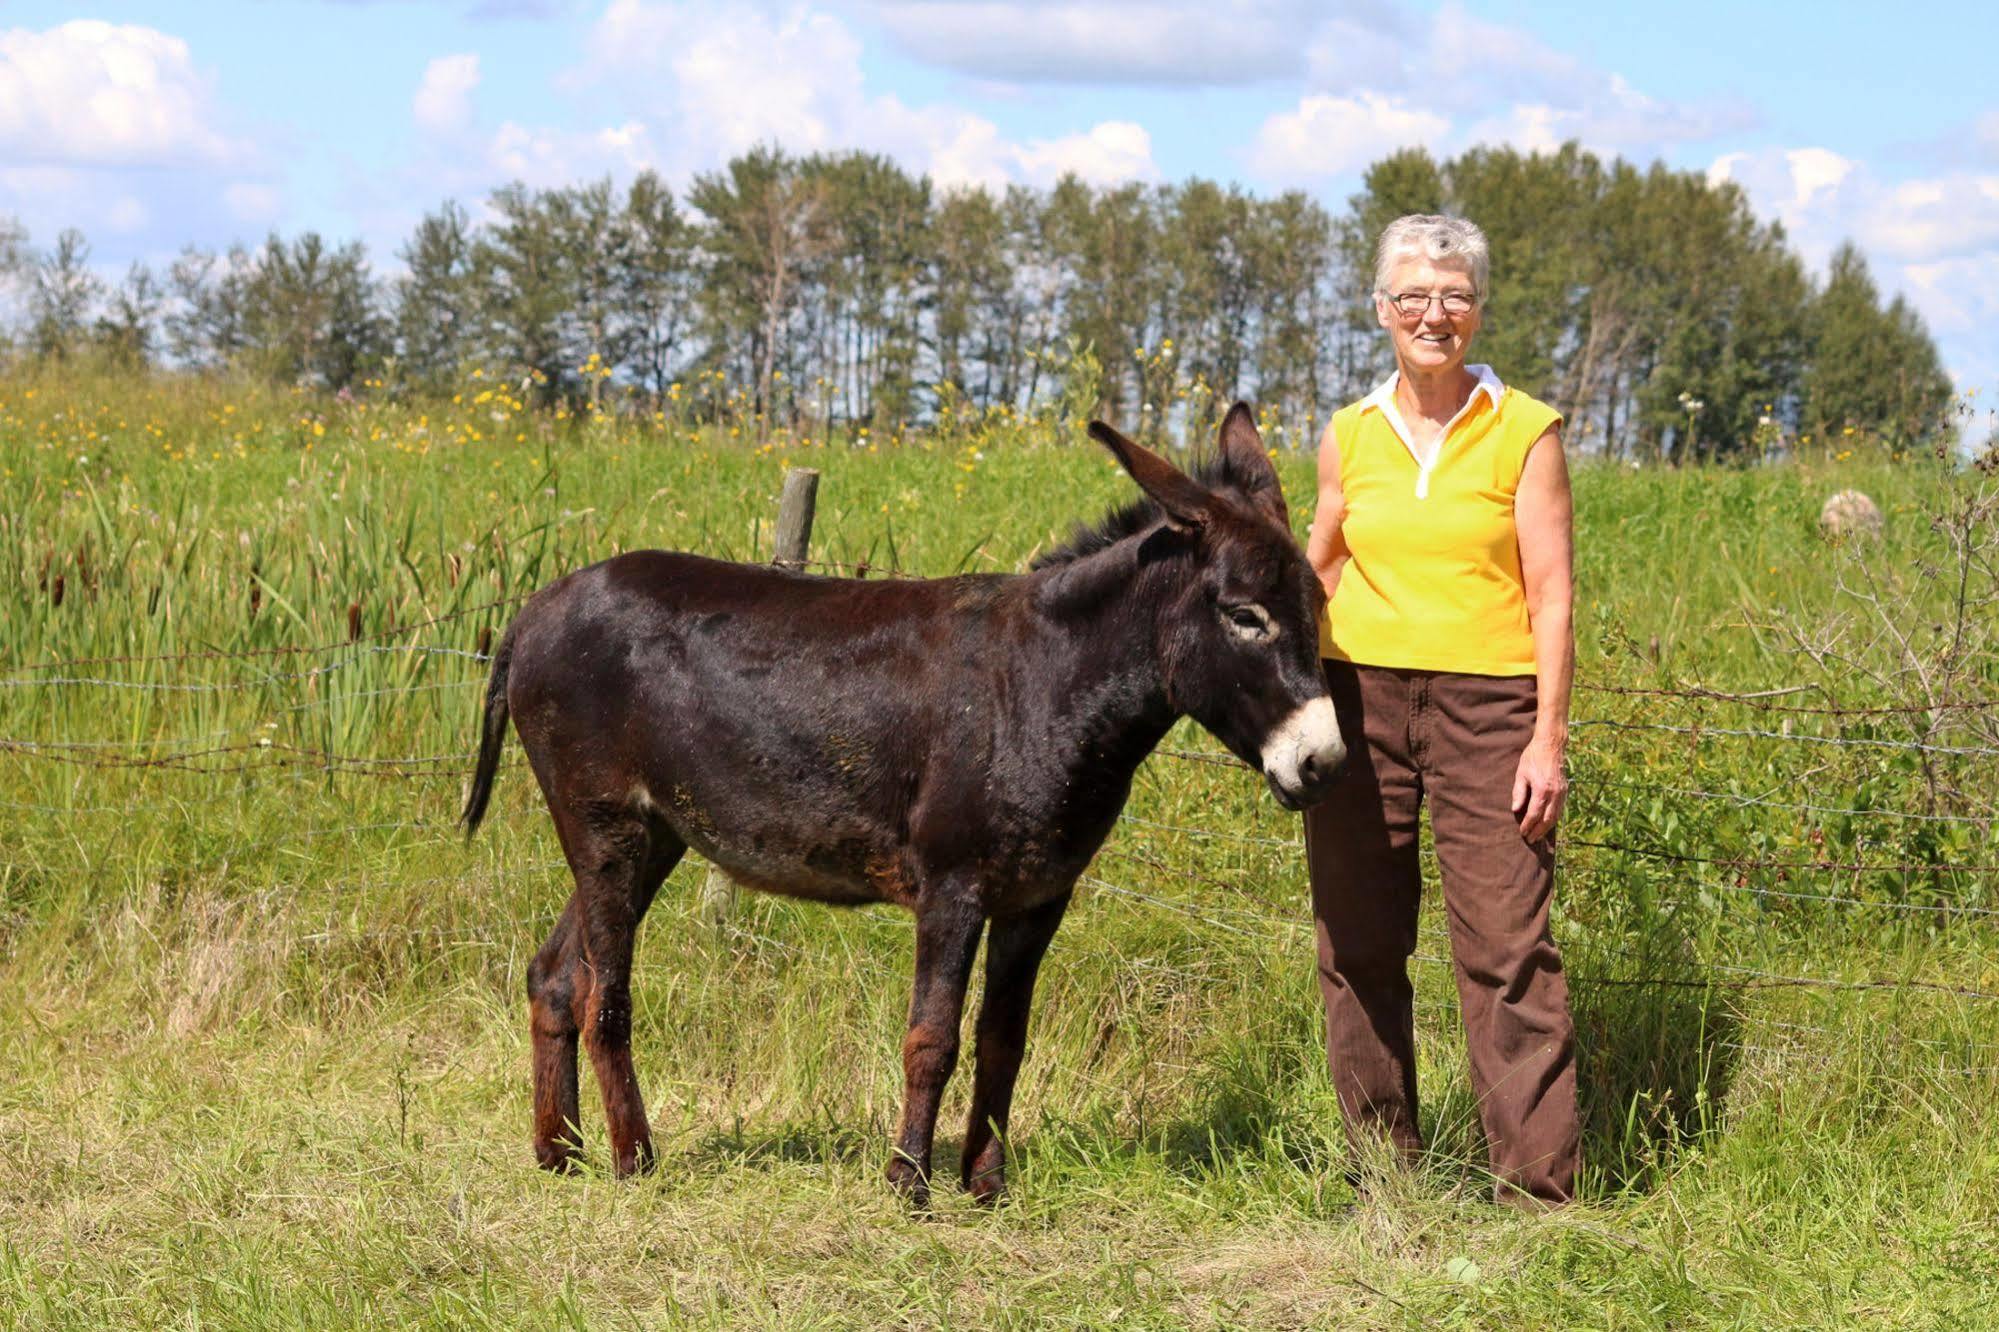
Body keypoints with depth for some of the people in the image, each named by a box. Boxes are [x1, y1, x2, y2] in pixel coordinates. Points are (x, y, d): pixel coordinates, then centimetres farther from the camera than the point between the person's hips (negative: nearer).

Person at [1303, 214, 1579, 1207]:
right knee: (1359, 947, 7)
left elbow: (1551, 595, -1)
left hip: (1486, 707, -3)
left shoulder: (1524, 432, 1)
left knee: (1508, 948, -8)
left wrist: (1548, 738, -8)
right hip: (1360, 702, 3)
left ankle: (1539, 1187, -5)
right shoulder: (1350, 436, 9)